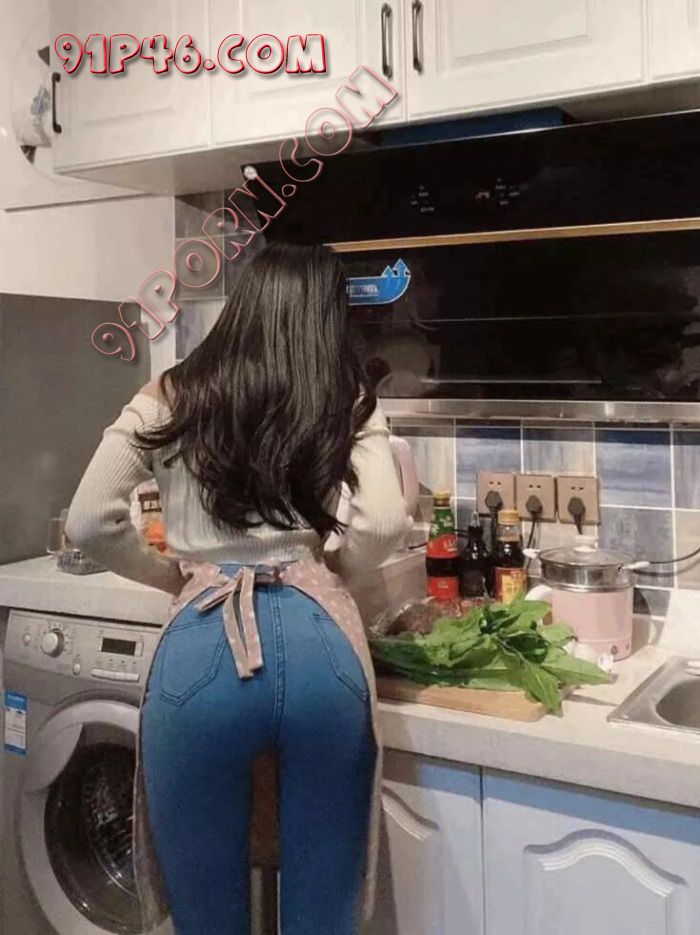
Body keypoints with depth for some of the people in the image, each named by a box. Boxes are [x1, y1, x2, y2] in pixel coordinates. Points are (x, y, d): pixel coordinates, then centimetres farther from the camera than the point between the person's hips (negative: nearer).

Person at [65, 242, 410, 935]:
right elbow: (382, 525, -4)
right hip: (318, 642, 1)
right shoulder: (349, 405, 10)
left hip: (202, 648, 0)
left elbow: (89, 524, 6)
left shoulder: (169, 400, 11)